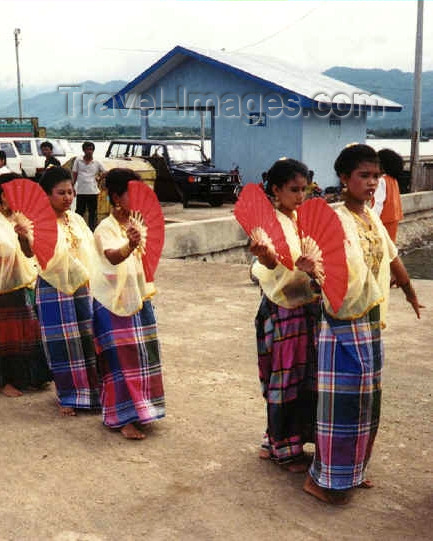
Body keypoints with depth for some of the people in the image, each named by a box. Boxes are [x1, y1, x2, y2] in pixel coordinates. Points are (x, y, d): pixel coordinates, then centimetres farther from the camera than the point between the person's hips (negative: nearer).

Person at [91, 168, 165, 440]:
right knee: (121, 359, -3)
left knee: (142, 356, 13)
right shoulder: (106, 229, -18)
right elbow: (112, 257, -39)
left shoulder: (138, 224, 4)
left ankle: (140, 408, 29)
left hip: (139, 299, 7)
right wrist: (129, 246, -58)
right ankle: (124, 418, 7)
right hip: (113, 302, -7)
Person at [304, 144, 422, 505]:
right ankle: (323, 478, 13)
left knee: (366, 400, 16)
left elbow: (392, 257, 21)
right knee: (342, 401, -2)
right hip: (345, 324, -8)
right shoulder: (334, 220, -16)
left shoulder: (372, 218, 7)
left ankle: (352, 470, 32)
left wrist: (410, 293, 33)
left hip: (372, 322, 8)